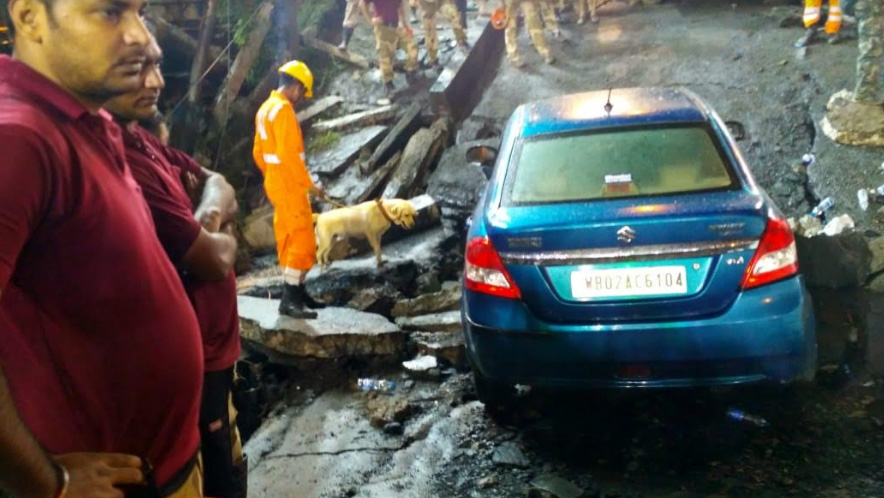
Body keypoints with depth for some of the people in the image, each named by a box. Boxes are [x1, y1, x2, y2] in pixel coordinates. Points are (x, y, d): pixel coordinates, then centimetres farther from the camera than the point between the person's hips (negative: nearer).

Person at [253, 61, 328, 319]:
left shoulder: (265, 108, 14)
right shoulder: (283, 109, -17)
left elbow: (258, 152, 18)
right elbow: (289, 154, -24)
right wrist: (309, 184, -17)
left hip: (276, 184, 10)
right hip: (290, 186, -10)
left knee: (288, 239, 14)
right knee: (303, 240, -8)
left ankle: (295, 291, 21)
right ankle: (290, 299, -8)